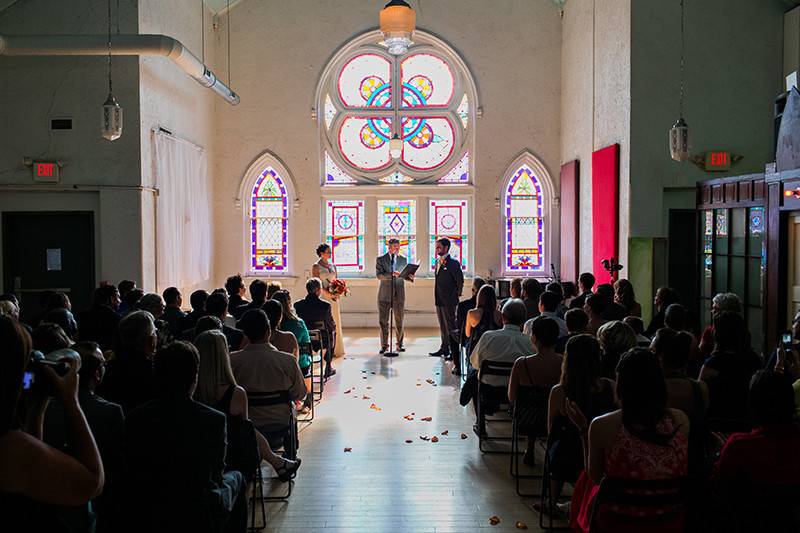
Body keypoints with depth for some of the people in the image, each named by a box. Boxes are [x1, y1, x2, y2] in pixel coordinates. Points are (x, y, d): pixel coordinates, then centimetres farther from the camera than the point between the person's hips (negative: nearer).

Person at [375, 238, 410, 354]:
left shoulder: (403, 259, 11)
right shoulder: (380, 259, 2)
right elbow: (378, 275, -9)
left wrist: (410, 277, -10)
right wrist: (391, 274, -23)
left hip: (399, 293, 2)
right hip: (385, 293, -2)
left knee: (399, 321, 6)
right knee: (383, 321, 1)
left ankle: (399, 344, 17)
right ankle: (384, 345, 11)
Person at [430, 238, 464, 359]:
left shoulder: (453, 263, -13)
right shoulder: (438, 261, 13)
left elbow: (460, 281, -12)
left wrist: (456, 295, -6)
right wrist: (437, 298, 16)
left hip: (449, 301, -8)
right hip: (439, 301, 8)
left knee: (450, 326, -4)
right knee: (442, 326, 15)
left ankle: (455, 352, 1)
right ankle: (444, 348, 25)